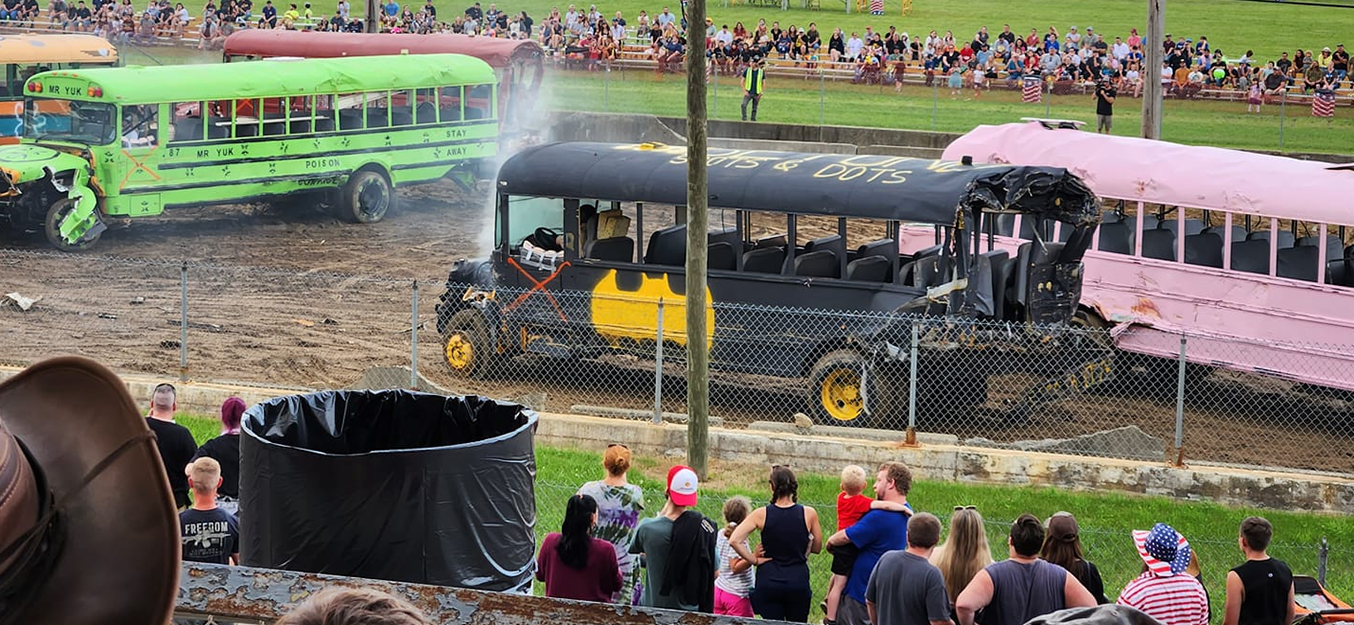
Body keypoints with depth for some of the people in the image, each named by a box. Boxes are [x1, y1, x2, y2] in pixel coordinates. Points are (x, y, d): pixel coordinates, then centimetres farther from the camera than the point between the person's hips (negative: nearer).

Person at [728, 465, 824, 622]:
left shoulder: (762, 514, -6)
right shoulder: (808, 514, -6)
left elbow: (734, 540, -14)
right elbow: (817, 548, 7)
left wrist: (754, 560, -4)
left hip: (769, 581, 0)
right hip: (798, 581, 1)